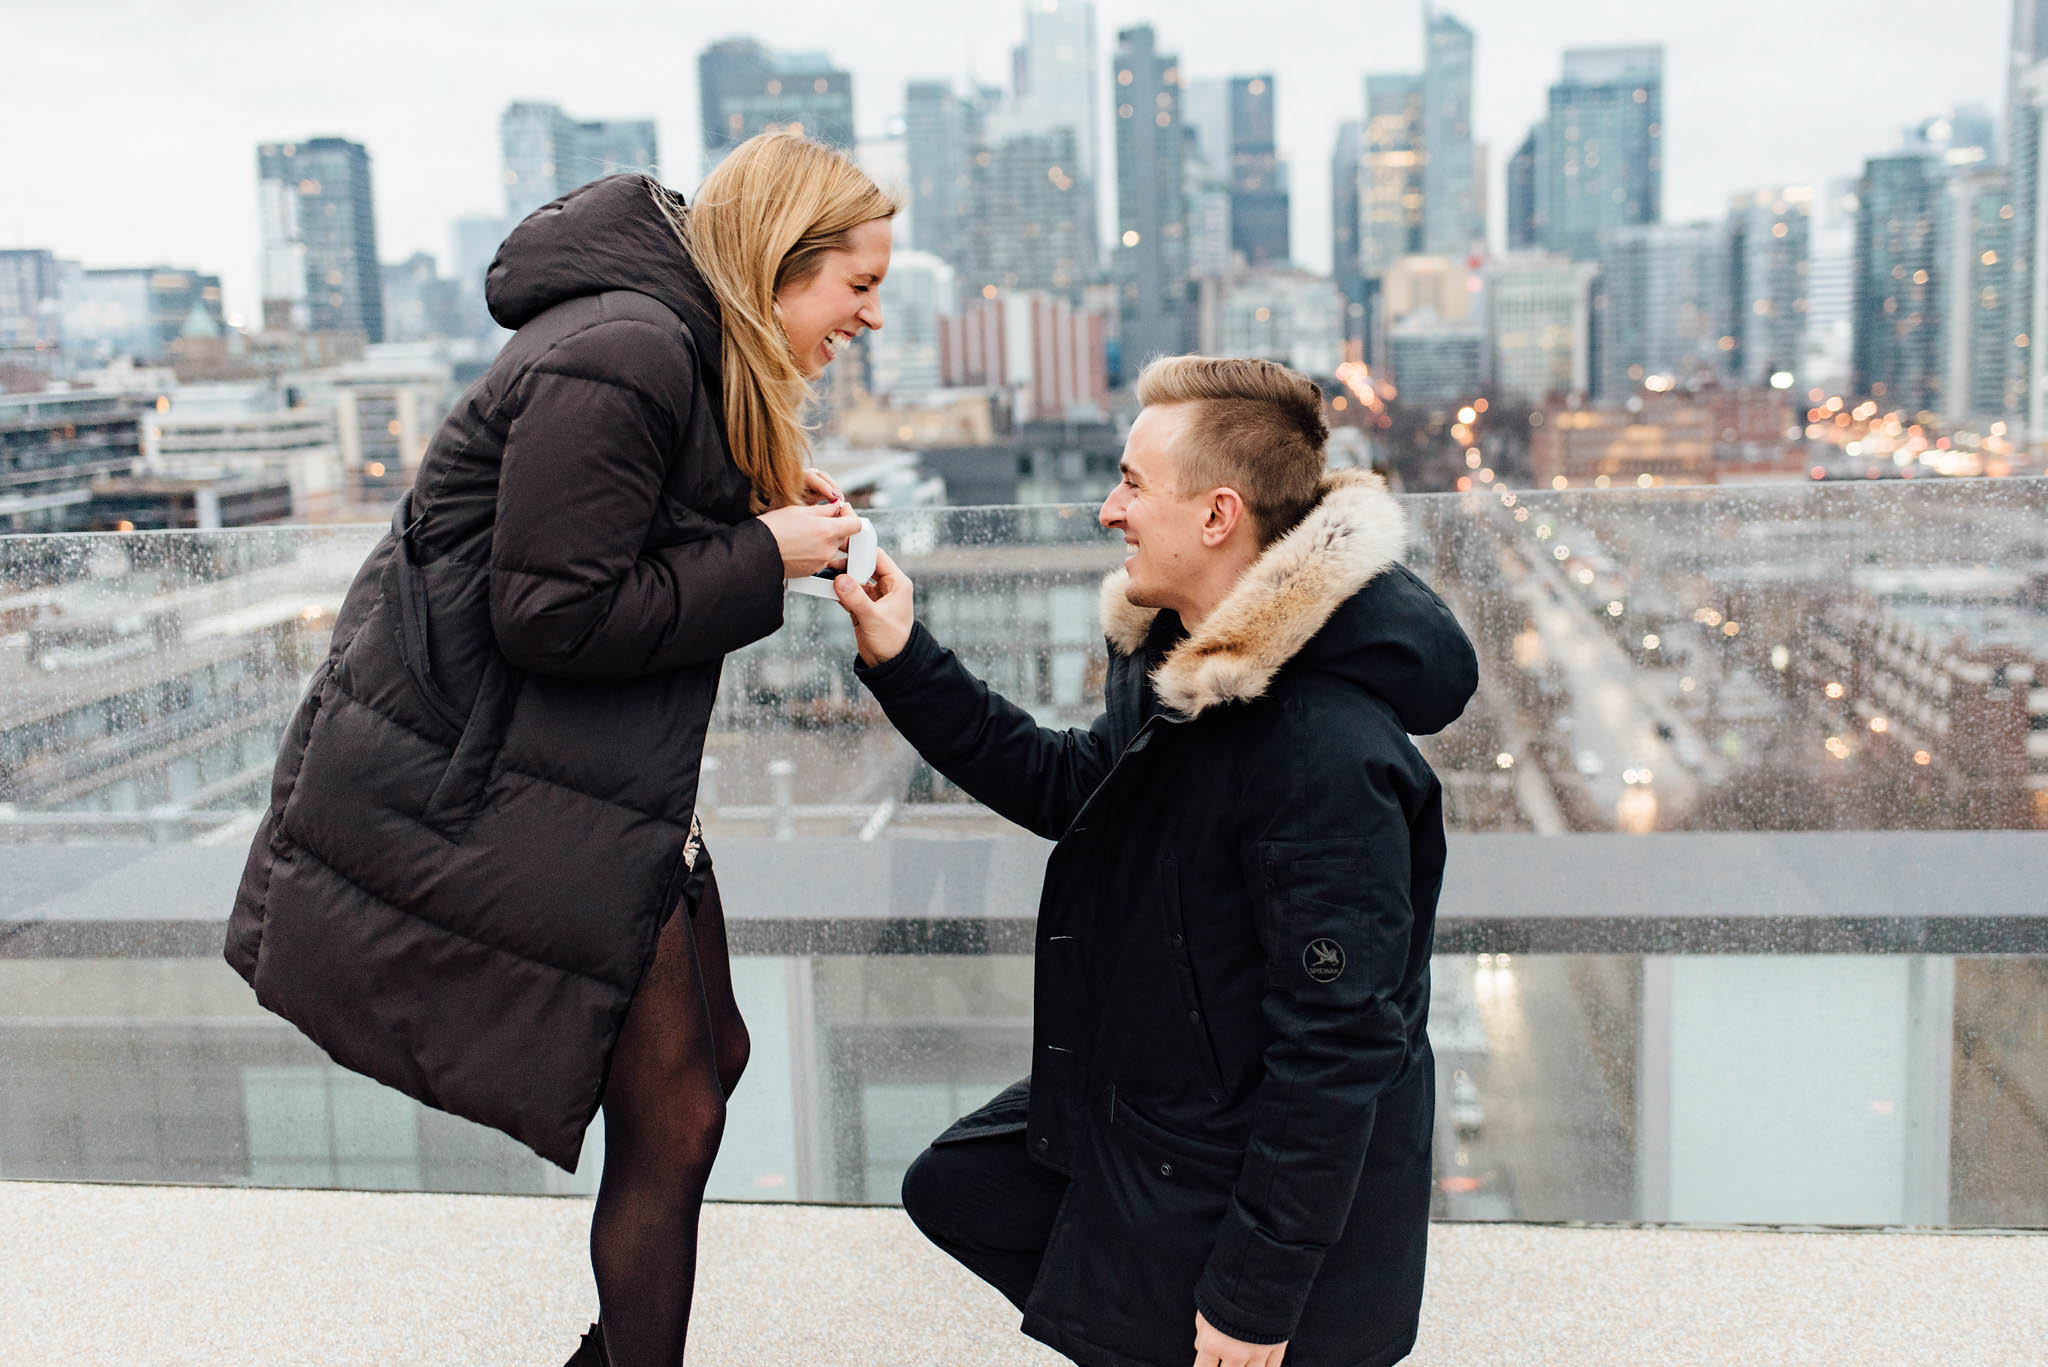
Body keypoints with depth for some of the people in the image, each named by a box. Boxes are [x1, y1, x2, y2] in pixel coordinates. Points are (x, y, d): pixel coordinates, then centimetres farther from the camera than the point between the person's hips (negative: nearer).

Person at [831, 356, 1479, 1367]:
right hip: (1137, 1103, 10)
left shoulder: (1329, 751, -32)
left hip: (1265, 1173, -9)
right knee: (954, 1191, 20)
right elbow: (1068, 787, 12)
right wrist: (903, 665, 3)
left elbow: (1335, 1044, -29)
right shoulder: (1179, 658, -3)